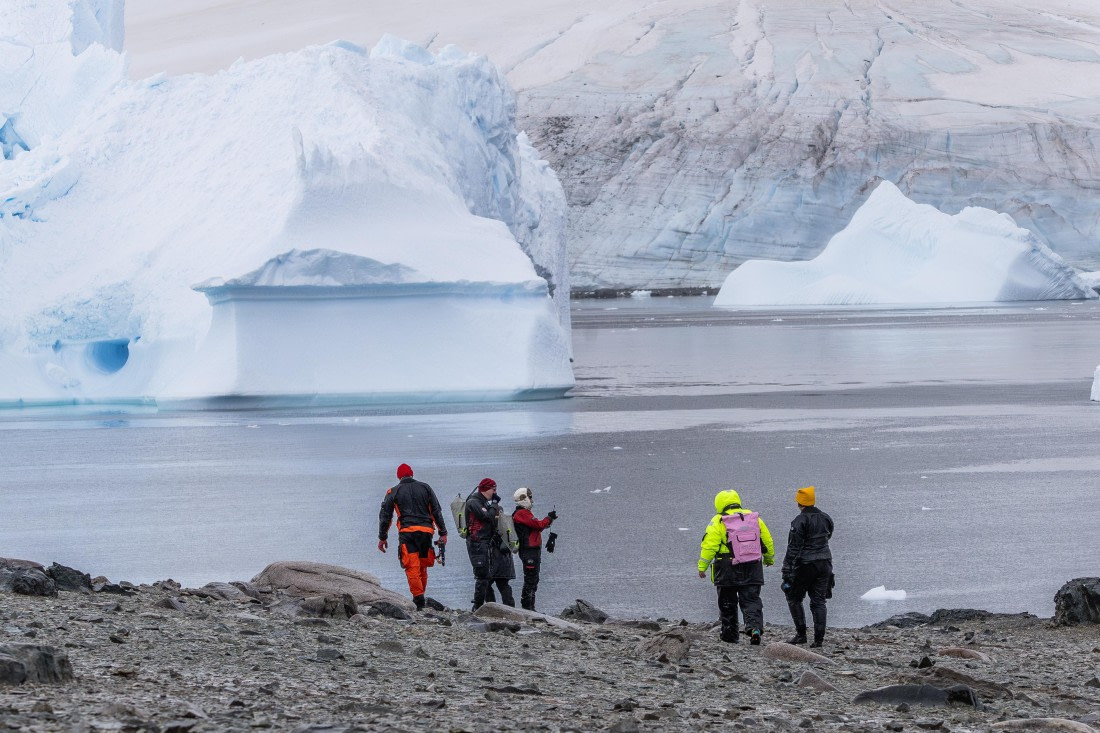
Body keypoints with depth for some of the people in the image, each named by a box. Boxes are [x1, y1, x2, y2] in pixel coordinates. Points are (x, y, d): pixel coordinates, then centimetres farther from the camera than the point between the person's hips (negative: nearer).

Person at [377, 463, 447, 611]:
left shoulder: (394, 492, 8)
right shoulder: (425, 488, 14)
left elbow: (385, 516, 7)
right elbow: (437, 512, 12)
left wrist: (382, 538, 14)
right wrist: (443, 533, 13)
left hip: (407, 532, -3)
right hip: (426, 531, 3)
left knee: (412, 567, -7)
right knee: (423, 567, 13)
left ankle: (418, 597, -20)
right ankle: (420, 598, 16)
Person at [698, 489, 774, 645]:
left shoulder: (718, 521, -5)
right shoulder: (754, 517, 8)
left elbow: (709, 545, -10)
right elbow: (767, 540, 15)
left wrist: (702, 566, -5)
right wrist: (769, 558, 31)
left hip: (727, 570, -3)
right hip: (752, 569, 3)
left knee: (727, 603, 10)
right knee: (751, 600, 3)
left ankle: (730, 636, 14)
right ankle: (755, 627, -20)